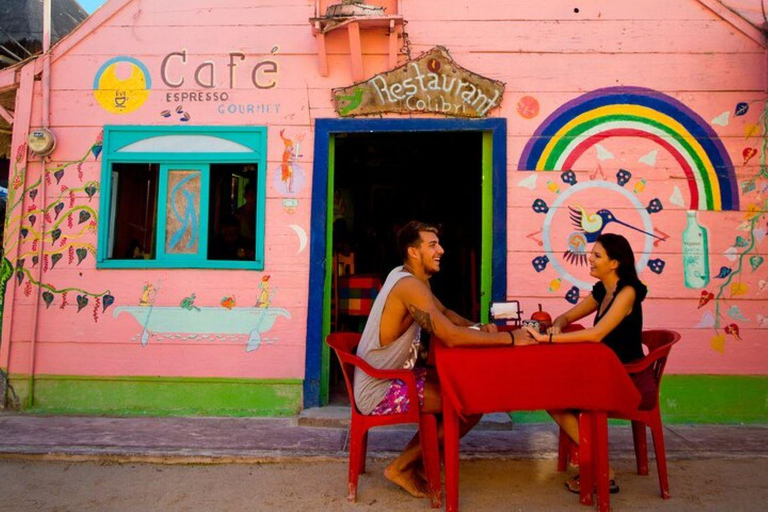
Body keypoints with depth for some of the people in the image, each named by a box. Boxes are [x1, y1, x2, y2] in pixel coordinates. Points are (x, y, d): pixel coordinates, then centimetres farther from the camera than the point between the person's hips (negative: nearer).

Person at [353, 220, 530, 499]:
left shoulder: (407, 276, 7)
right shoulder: (410, 286, -24)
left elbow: (444, 312, 17)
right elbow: (451, 336, -32)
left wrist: (478, 327, -1)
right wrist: (509, 338, -23)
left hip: (388, 377, 10)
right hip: (380, 392, -10)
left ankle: (420, 455, 20)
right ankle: (402, 466, 4)